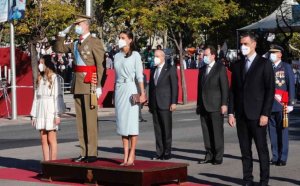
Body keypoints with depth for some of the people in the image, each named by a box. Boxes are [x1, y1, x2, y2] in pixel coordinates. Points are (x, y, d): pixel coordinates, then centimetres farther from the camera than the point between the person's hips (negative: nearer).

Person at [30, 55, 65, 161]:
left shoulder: (54, 78, -4)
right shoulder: (40, 79, 17)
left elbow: (58, 96, -9)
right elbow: (36, 97, 17)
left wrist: (58, 114, -15)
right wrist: (34, 115, 15)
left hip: (50, 110, -6)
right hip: (40, 110, 6)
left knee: (51, 139, -5)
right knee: (43, 140, 5)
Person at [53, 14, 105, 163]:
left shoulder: (95, 42, -6)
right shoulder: (75, 44, 15)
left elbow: (101, 65, -11)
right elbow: (58, 49, 26)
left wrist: (99, 85, -16)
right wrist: (62, 34, 13)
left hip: (90, 84, -7)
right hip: (77, 85, 7)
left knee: (90, 120, -4)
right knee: (80, 120, 8)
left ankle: (92, 153, 0)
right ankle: (84, 152, 14)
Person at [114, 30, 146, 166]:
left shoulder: (135, 55, -1)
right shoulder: (117, 56, 13)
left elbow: (139, 76, -5)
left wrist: (142, 93, -10)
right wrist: (114, 94, 15)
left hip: (130, 89, -5)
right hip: (119, 90, 5)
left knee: (131, 121, -5)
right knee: (122, 122, 4)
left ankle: (132, 155, -2)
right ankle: (126, 156, 7)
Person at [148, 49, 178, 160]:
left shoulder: (170, 69, -1)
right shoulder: (153, 70, 16)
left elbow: (174, 86, -5)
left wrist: (173, 102, -12)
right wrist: (150, 103, 14)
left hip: (165, 104, -5)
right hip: (155, 104, 6)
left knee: (166, 129, -3)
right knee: (157, 129, 5)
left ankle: (167, 153, 1)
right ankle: (160, 153, 8)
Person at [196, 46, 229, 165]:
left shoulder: (220, 68, -2)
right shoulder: (202, 69, 16)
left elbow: (225, 87, -7)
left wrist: (224, 104, -13)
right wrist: (198, 104, 15)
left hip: (216, 106, -6)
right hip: (204, 106, 6)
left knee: (217, 132, -3)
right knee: (206, 132, 6)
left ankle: (218, 157, 1)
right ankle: (209, 155, 12)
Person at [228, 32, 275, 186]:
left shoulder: (264, 64, -3)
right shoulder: (237, 66, 12)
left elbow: (270, 90, -7)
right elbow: (233, 90, 12)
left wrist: (265, 114, -13)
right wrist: (231, 112, 4)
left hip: (257, 115, -5)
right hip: (241, 115, 5)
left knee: (262, 149, 1)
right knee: (245, 150, 7)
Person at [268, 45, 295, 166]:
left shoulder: (286, 67, 1)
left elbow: (291, 86, -3)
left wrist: (290, 104, -9)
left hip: (282, 105, -4)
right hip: (269, 105, 4)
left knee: (282, 131, -2)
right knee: (272, 131, 5)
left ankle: (283, 158, 3)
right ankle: (275, 157, 12)